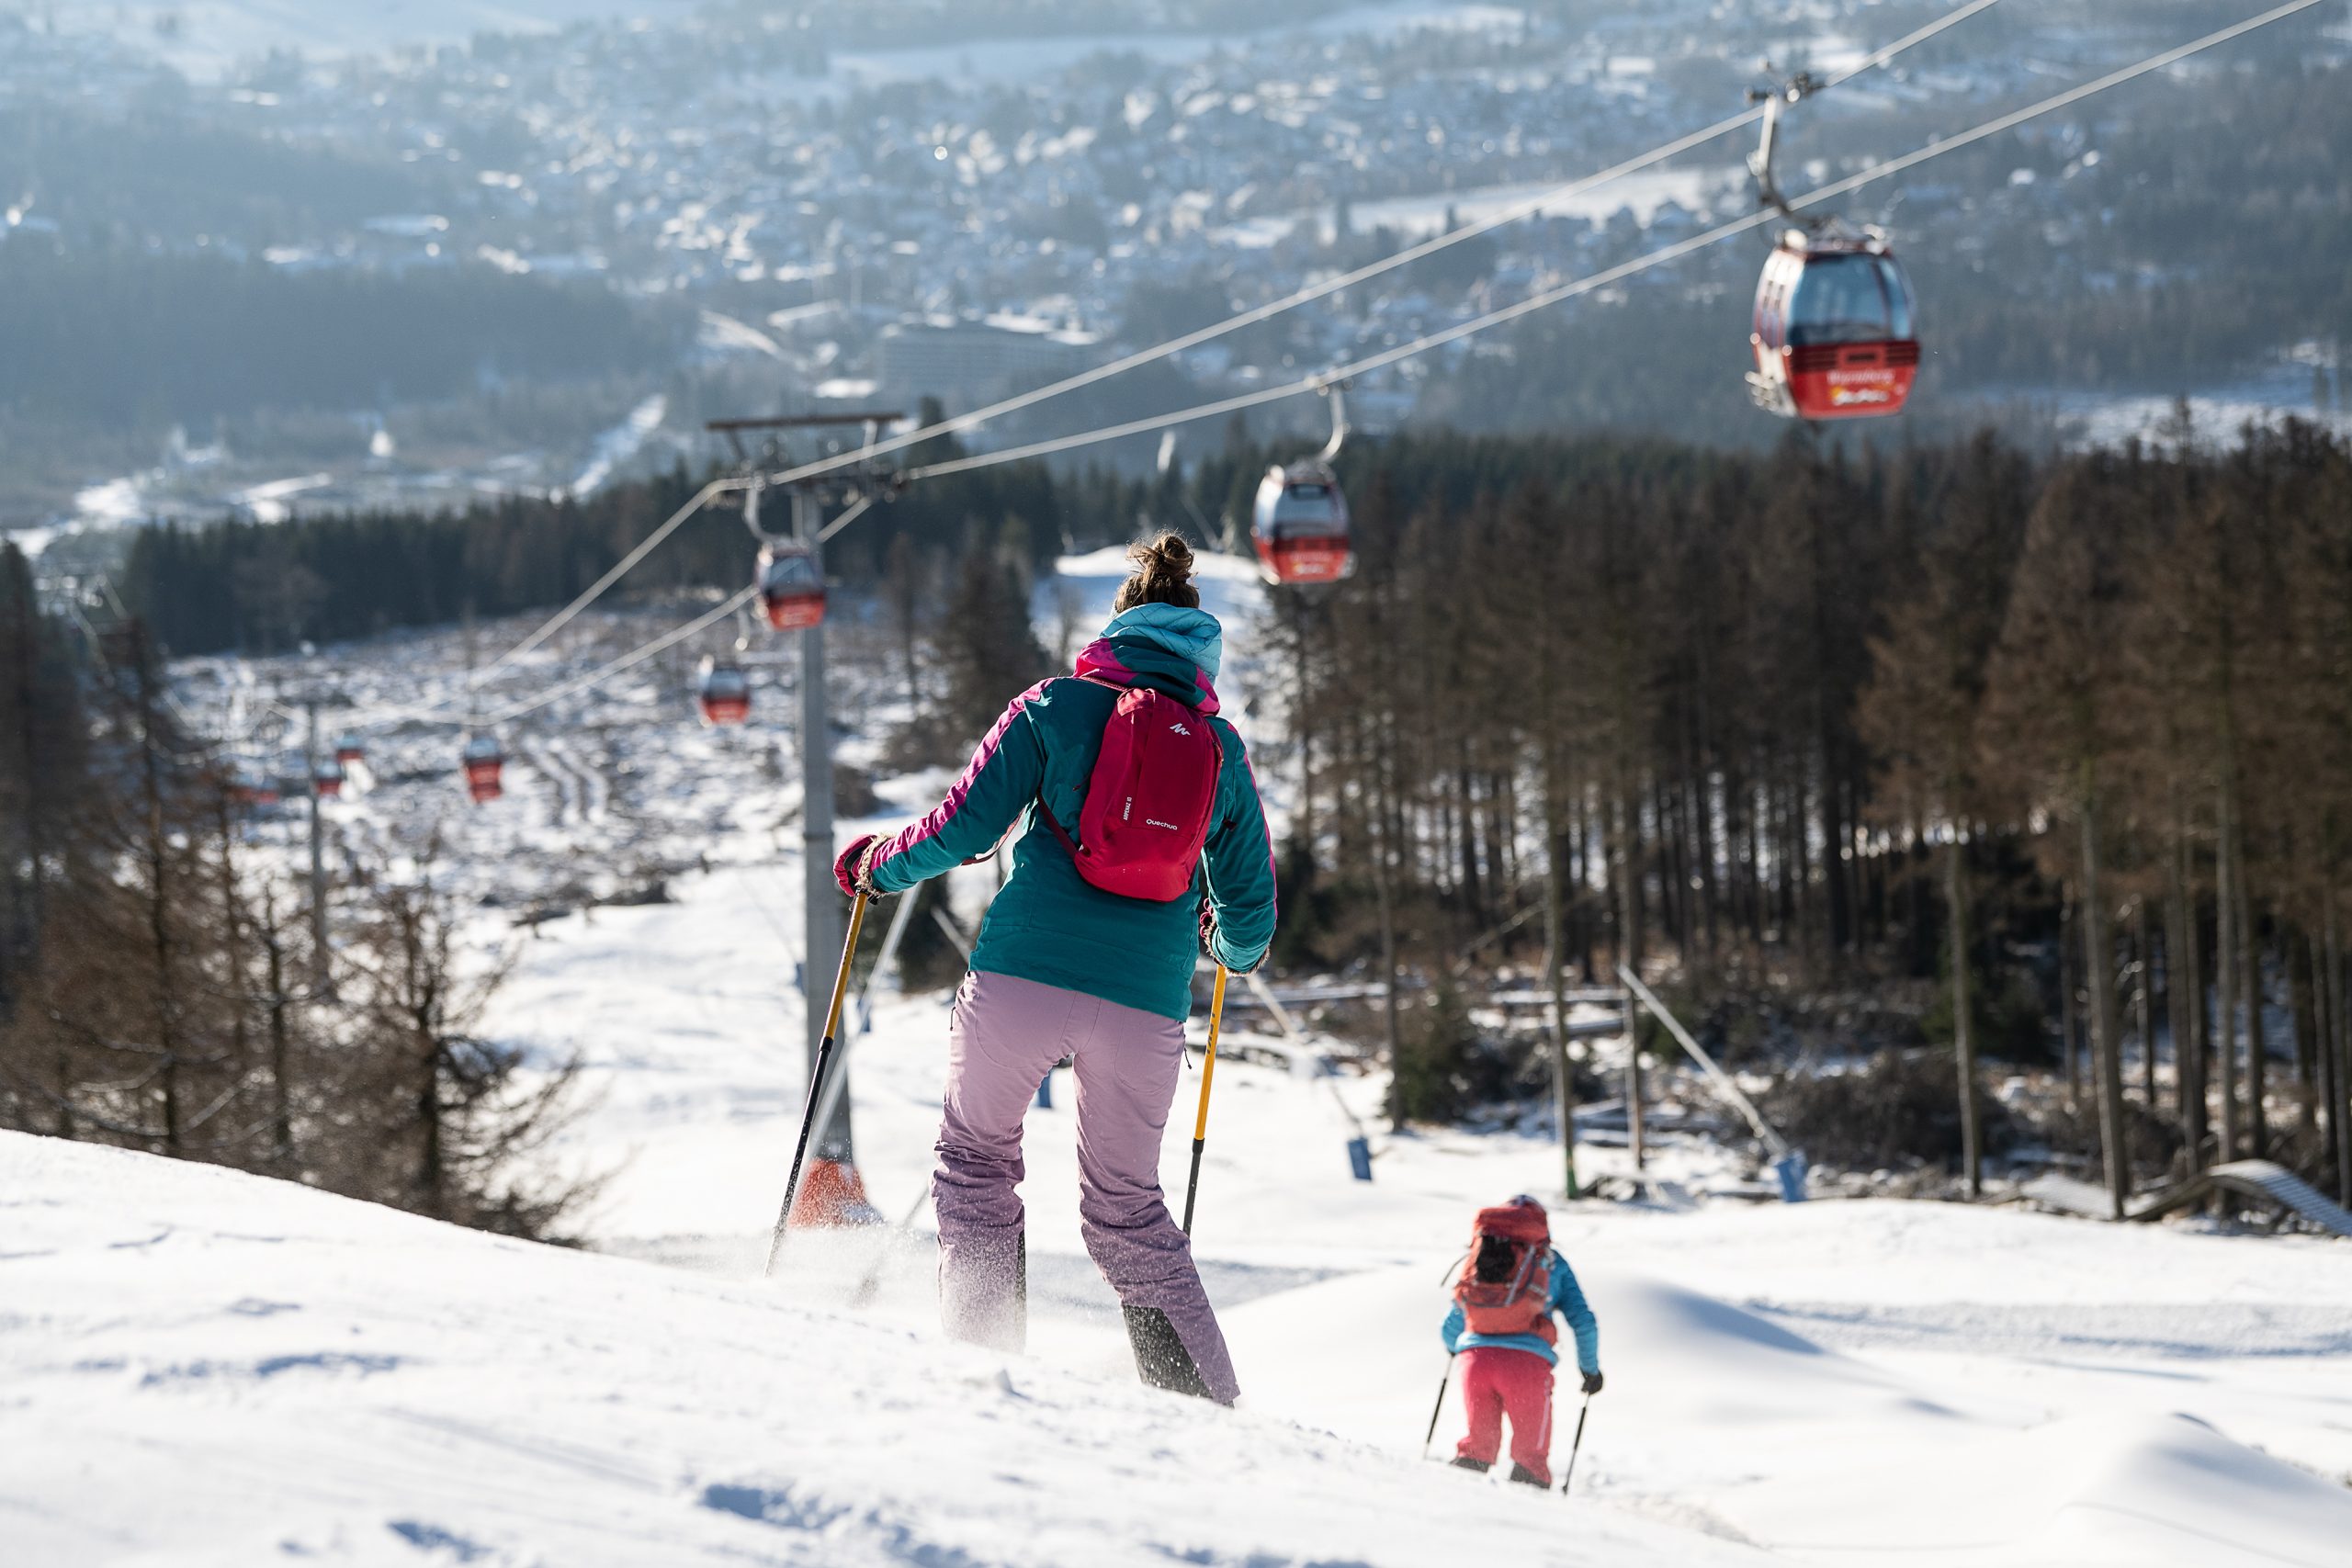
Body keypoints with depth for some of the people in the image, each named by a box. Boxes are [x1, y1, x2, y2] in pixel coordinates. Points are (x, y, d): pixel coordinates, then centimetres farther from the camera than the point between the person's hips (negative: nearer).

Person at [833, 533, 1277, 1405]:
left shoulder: (1060, 705, 5)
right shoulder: (1223, 749, 13)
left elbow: (965, 826, -1)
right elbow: (1249, 903, 16)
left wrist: (879, 867, 17)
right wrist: (1237, 948, 40)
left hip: (1022, 975, -2)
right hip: (1146, 1002, 2)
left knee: (976, 1160, 20)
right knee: (1126, 1207, 17)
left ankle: (984, 1353, 7)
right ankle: (1210, 1402, 9)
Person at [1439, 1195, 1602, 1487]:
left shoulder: (1477, 1258, 23)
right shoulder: (1552, 1264, 17)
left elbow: (1450, 1328, 27)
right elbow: (1584, 1322, 12)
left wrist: (1455, 1348, 49)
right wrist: (1590, 1369, 27)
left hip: (1475, 1356, 2)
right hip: (1527, 1361, -2)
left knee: (1478, 1441, 15)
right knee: (1531, 1450, 5)